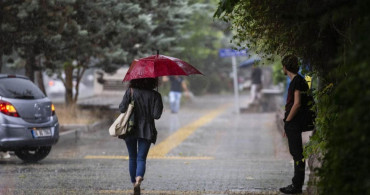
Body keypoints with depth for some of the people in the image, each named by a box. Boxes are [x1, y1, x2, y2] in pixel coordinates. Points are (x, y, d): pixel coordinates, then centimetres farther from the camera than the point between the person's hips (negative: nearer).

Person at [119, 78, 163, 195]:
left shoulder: (130, 92, -4)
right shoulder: (155, 95, -5)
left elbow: (122, 108, -7)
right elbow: (156, 115, -9)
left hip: (130, 130, 1)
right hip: (146, 131, -1)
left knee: (132, 158, 15)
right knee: (141, 158, 0)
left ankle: (134, 184, 19)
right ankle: (139, 178, -29)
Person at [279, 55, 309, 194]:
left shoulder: (297, 81, -15)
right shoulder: (295, 81, 17)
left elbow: (297, 103, -22)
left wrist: (287, 121, -14)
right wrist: (287, 124, 19)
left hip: (294, 124, -10)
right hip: (293, 124, 10)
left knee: (297, 154, -7)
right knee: (296, 154, 13)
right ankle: (297, 184, 18)